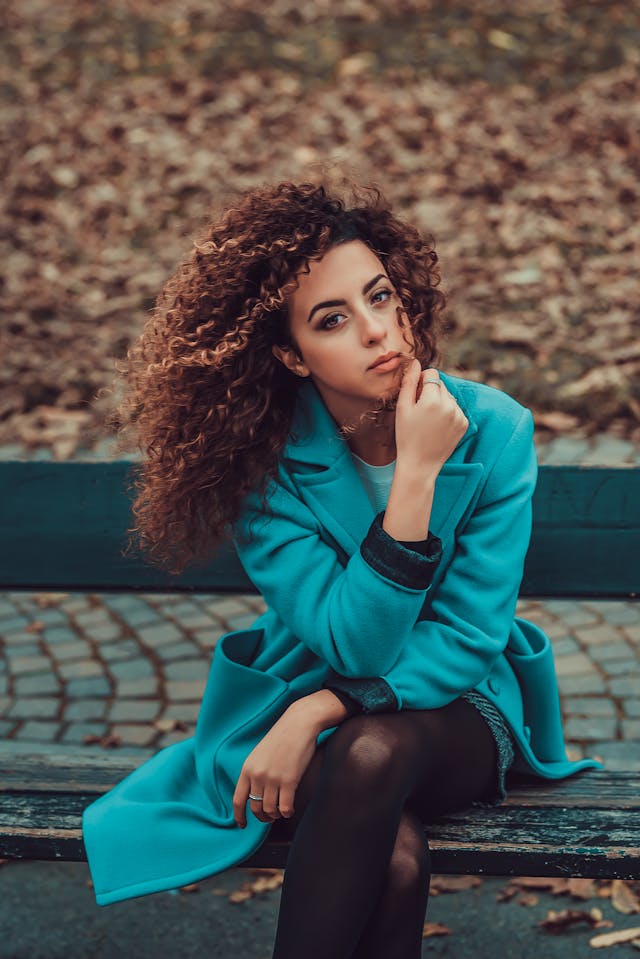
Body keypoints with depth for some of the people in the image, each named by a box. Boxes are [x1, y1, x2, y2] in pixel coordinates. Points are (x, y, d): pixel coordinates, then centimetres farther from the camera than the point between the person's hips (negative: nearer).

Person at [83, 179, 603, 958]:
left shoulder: (494, 429, -13)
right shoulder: (262, 463, -14)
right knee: (396, 859, -34)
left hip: (455, 709, 1)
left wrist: (319, 713, -22)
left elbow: (468, 641, -12)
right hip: (303, 702, 0)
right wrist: (416, 472, -29)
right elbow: (352, 644, -23)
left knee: (372, 748, -36)